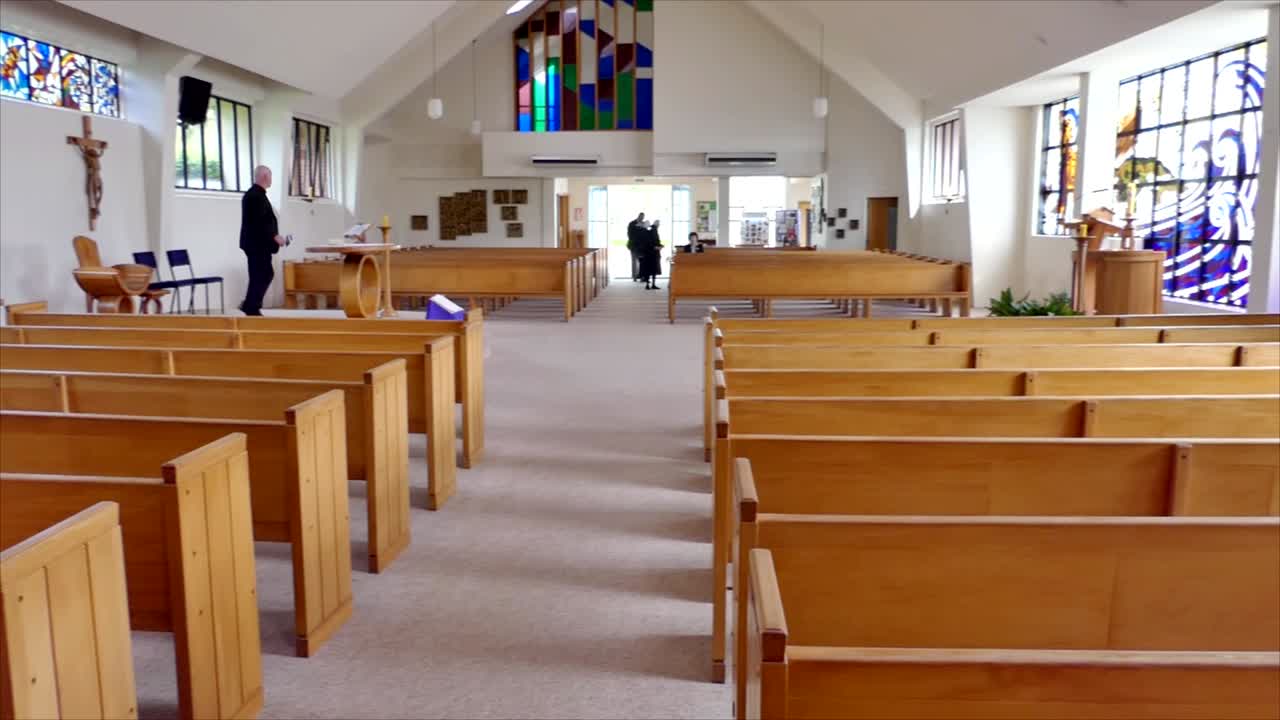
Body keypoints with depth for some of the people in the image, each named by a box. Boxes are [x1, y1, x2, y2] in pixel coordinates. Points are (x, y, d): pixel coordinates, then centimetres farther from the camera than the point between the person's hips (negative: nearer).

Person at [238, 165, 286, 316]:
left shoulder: (252, 193, 16)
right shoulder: (257, 195, -16)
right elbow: (260, 221, -24)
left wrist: (273, 236, 17)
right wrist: (275, 236, -18)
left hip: (256, 242, 10)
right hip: (258, 244, -10)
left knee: (266, 274, 14)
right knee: (260, 276, -4)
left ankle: (250, 305, 15)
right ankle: (252, 308, 1)